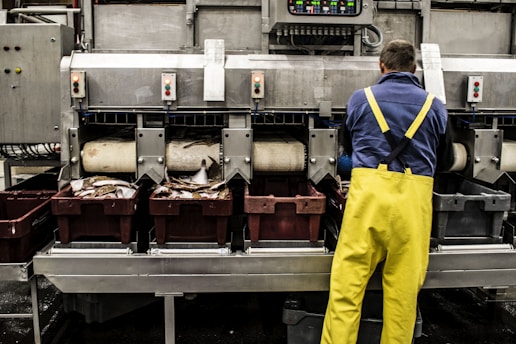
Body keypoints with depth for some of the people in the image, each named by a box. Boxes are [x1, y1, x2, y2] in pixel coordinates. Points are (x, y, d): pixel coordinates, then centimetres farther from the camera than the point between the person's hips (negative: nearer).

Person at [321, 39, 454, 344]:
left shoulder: (361, 98, 8)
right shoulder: (434, 105, 11)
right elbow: (447, 161, 22)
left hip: (369, 191, -1)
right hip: (414, 196, 2)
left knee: (348, 280, 3)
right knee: (404, 285, 11)